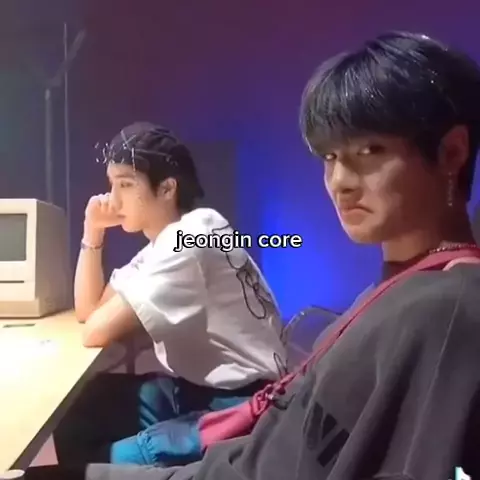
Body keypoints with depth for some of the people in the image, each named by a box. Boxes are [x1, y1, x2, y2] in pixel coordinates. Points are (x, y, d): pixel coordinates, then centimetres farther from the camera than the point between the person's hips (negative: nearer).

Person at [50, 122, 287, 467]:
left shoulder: (192, 237, -19)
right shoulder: (163, 242, 10)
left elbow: (97, 331, -21)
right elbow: (88, 310, 11)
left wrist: (116, 317, 1)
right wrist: (93, 232, 4)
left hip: (242, 405, -9)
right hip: (196, 388, 9)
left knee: (117, 458, -22)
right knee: (75, 416, 3)